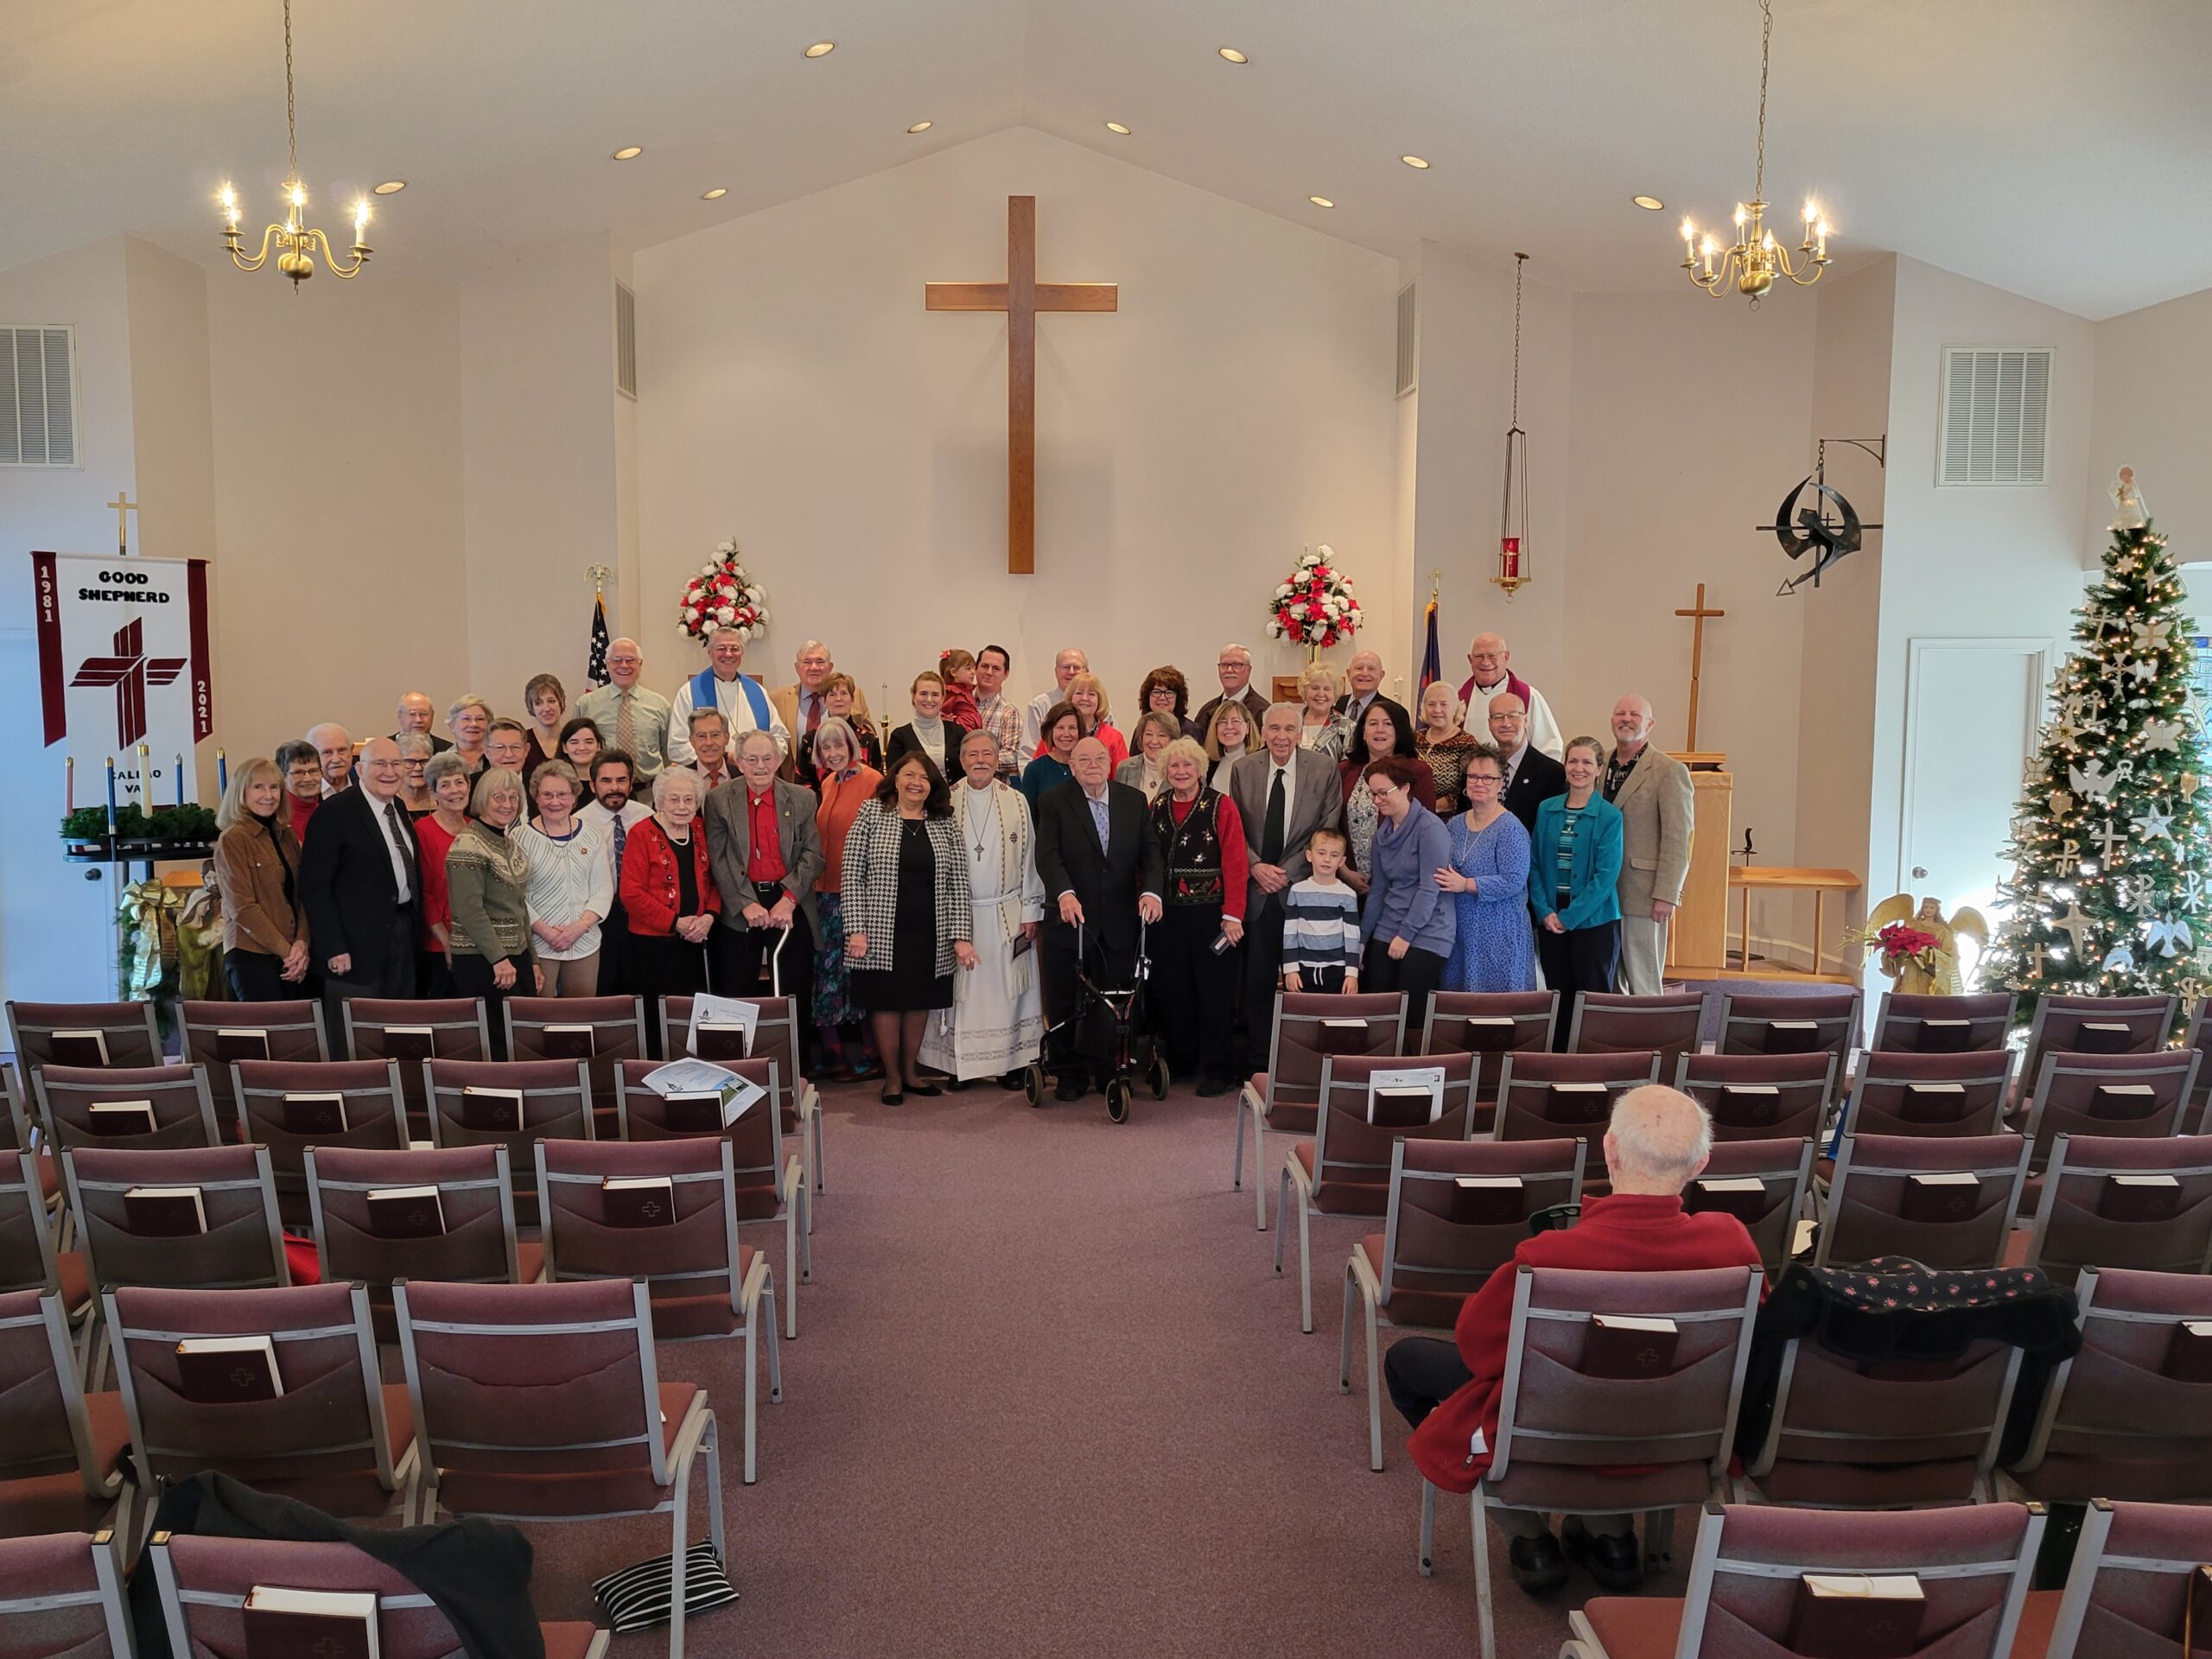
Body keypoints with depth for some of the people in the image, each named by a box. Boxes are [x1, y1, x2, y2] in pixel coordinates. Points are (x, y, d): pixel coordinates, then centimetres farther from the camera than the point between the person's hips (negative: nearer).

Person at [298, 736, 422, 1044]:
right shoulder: (335, 812, -12)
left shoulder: (399, 809, 12)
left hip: (402, 935, 7)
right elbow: (315, 887, -14)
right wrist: (333, 948, -17)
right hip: (359, 942, -7)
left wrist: (412, 923, 10)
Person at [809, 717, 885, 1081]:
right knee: (826, 966, 10)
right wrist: (816, 875, 13)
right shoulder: (828, 783, 13)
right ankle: (832, 1051, 19)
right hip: (826, 889, 8)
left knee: (858, 968, -2)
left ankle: (868, 1054, 9)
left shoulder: (871, 780, -11)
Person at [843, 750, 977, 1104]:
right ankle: (892, 1076, 21)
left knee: (920, 1002, 12)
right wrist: (856, 929, -12)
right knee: (887, 1002, 6)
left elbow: (958, 883, 1)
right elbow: (852, 874, -5)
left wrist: (961, 935, -7)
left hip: (930, 935, 3)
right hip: (884, 933, -2)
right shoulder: (871, 813, -2)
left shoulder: (945, 824, 5)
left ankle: (910, 1070, 29)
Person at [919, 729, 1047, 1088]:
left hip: (1007, 914, 1)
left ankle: (1011, 1062, 13)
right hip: (957, 913, 0)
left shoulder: (1016, 802, 3)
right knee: (960, 988, 3)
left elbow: (1028, 860, 5)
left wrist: (1030, 911, 1)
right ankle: (958, 1064, 12)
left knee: (1007, 987, 4)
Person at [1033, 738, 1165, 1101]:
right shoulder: (1055, 803, -1)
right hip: (1068, 920, -1)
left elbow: (1150, 852, 1)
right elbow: (1048, 855, -14)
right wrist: (1064, 893, -31)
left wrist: (1151, 891, -18)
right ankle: (1070, 1075, 19)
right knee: (1064, 1003, 7)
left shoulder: (1134, 801, 7)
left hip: (1119, 923, 2)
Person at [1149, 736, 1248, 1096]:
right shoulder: (1156, 807, 9)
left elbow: (1236, 863, -10)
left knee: (1214, 992, 1)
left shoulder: (1221, 806, -5)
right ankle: (1181, 1060, 24)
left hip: (1210, 913, -4)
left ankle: (1217, 1070, 11)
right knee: (1170, 989, 9)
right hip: (1168, 913, 4)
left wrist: (1233, 915, -15)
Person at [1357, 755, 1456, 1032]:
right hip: (1386, 934, 7)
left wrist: (1406, 935, -14)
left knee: (1412, 1018, -7)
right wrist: (1362, 937, 14)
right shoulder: (1384, 831, 11)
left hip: (1425, 935, -7)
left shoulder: (1430, 828, -12)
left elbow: (1430, 888, -15)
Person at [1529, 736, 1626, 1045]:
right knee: (1558, 997, 9)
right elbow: (1534, 864, 6)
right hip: (1550, 922, 3)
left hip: (1594, 921, -3)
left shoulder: (1609, 816, -5)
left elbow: (1606, 875, -11)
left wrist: (1569, 917, -14)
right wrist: (1544, 912, -6)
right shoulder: (1546, 810, 6)